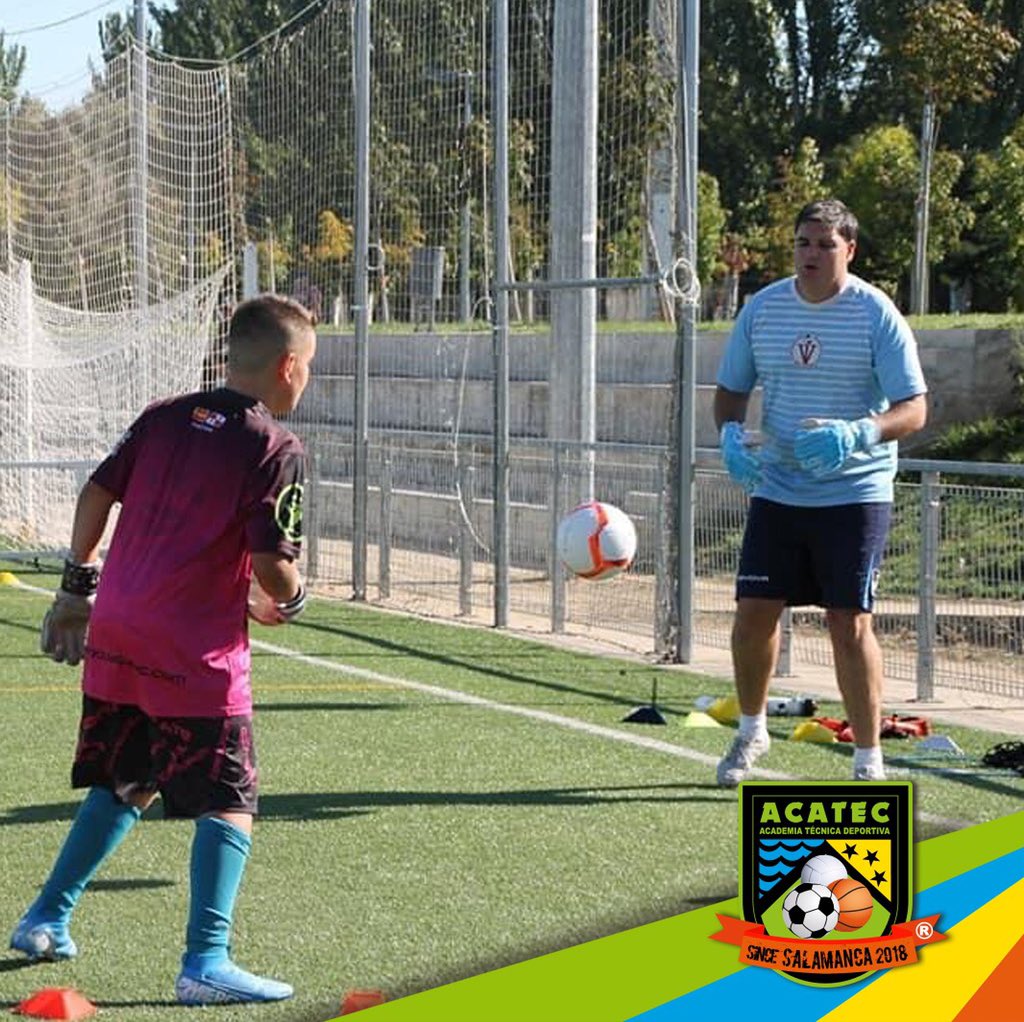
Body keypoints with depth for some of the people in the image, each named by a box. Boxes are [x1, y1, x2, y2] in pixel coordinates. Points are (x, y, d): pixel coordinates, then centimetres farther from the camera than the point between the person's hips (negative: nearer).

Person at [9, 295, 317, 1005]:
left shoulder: (165, 417, 10)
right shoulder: (277, 448, -9)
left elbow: (98, 492, 14)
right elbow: (272, 566, -15)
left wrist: (78, 587, 22)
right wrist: (290, 600, 7)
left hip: (114, 634, 7)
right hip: (198, 653, -7)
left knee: (125, 784, 23)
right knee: (229, 802, -3)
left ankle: (47, 920, 28)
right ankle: (206, 962, -13)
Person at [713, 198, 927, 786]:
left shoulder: (877, 315, -9)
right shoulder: (762, 309, 4)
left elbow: (914, 408, -12)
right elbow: (732, 391, 14)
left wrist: (856, 435, -30)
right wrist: (731, 435, -8)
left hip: (856, 494, -4)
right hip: (776, 491, 4)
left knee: (850, 625, -6)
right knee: (754, 614, 4)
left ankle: (870, 760, 5)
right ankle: (752, 732, 27)